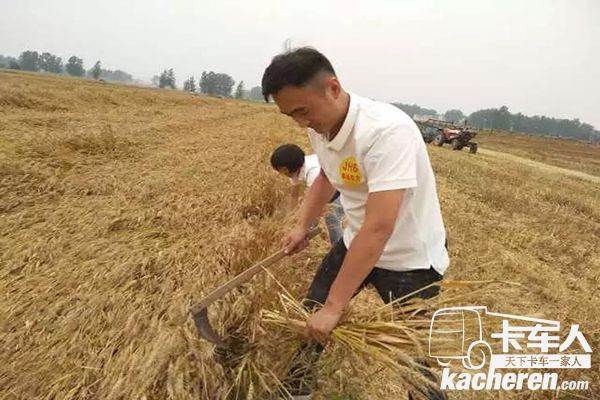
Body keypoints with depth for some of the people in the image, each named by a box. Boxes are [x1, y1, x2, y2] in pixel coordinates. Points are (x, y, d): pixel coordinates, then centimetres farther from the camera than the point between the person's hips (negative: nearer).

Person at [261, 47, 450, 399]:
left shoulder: (387, 131, -33)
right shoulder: (320, 127, -8)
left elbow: (379, 227, -37)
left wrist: (335, 305, -33)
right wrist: (303, 226, 11)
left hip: (409, 257, -7)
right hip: (357, 242, 7)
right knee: (310, 321, 17)